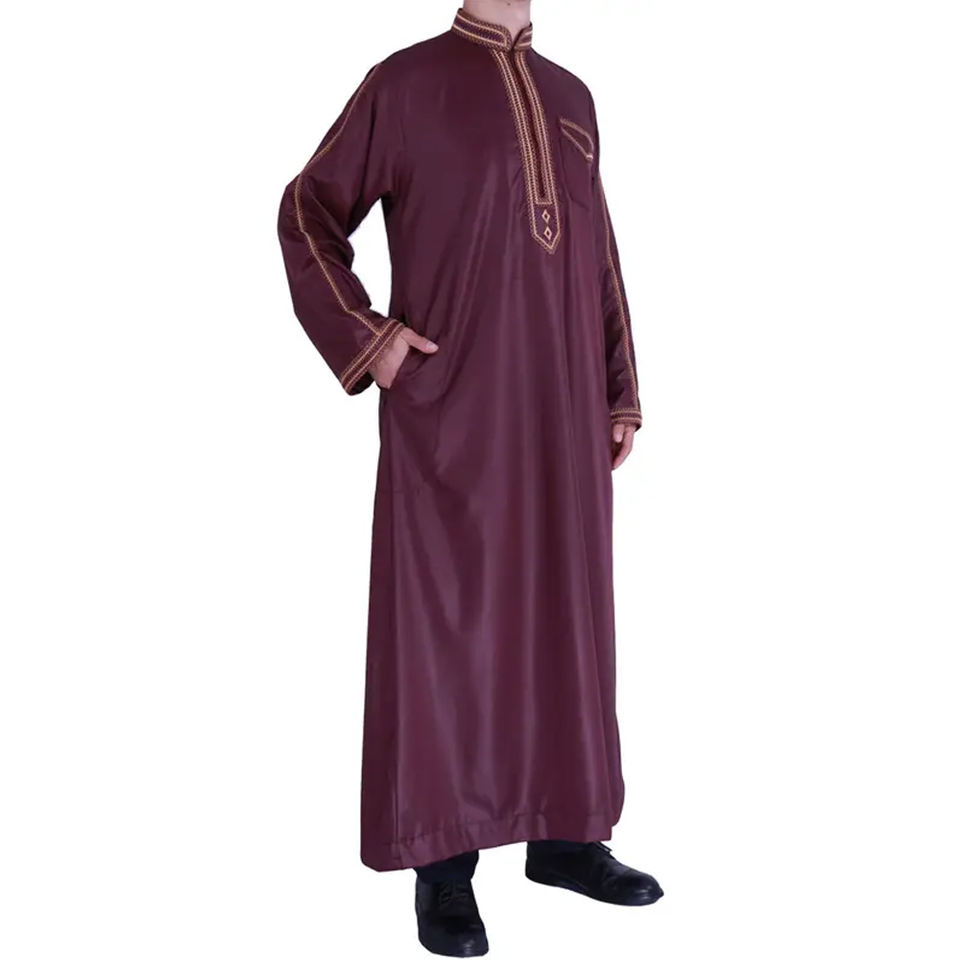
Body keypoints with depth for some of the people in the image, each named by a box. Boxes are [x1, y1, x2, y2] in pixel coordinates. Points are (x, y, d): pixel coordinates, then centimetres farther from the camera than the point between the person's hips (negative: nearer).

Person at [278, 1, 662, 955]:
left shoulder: (570, 98, 16)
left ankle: (563, 832, 21)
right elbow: (310, 210, 3)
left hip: (562, 408, 6)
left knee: (564, 605, 9)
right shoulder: (405, 83, 1)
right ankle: (442, 862, 8)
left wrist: (620, 393, 11)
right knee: (447, 613, -2)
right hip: (452, 406, -5)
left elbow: (601, 257, 17)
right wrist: (363, 336, -8)